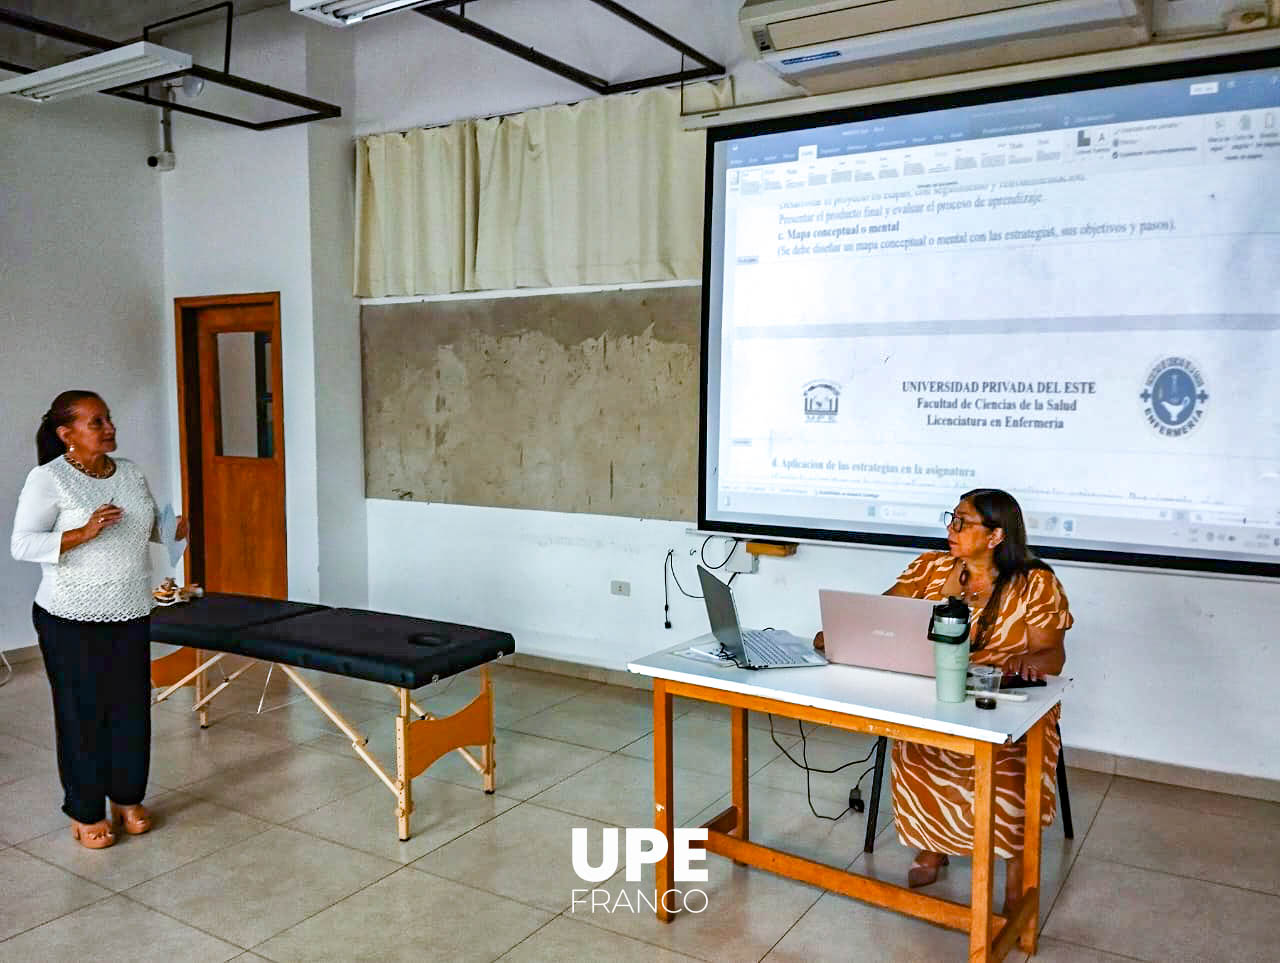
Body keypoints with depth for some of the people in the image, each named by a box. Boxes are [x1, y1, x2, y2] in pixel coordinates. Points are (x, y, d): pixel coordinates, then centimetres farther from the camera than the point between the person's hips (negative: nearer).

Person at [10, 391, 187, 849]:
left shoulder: (130, 472, 7)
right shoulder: (47, 479, -11)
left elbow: (148, 523, 19)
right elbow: (21, 545, -15)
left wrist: (172, 530, -3)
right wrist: (84, 532, -28)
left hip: (131, 614, 5)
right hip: (73, 620, -5)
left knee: (132, 706, 11)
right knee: (82, 712, 4)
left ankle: (128, 798, 28)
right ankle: (85, 811, 20)